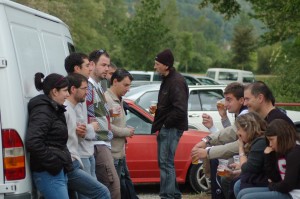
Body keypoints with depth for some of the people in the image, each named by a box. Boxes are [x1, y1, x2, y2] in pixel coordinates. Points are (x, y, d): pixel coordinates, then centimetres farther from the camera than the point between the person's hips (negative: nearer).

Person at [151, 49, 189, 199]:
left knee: (166, 163, -10)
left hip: (171, 128, -10)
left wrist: (166, 124, -16)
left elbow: (180, 109, -24)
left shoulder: (176, 81, -17)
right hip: (166, 128, 10)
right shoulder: (167, 80, 15)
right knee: (164, 163, 15)